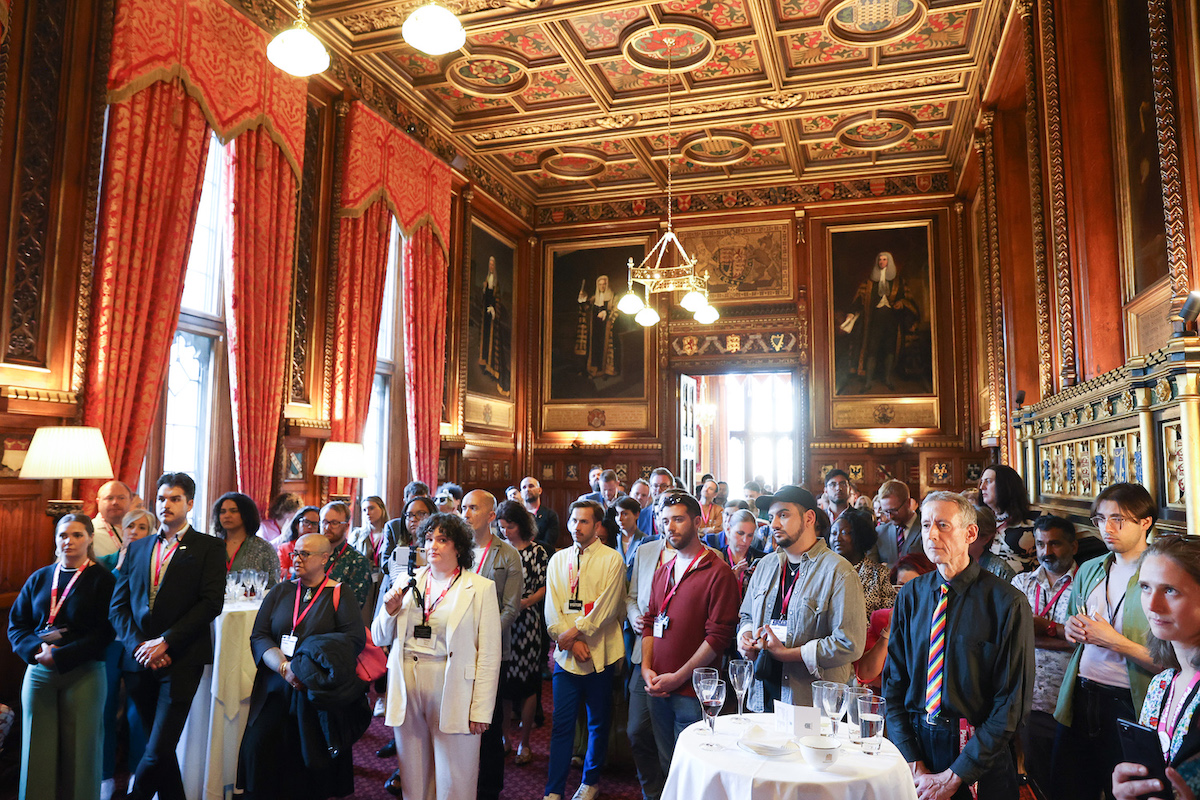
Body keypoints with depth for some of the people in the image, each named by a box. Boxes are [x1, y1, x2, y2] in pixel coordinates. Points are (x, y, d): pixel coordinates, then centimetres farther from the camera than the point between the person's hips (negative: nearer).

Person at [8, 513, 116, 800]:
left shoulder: (101, 579, -1)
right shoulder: (39, 578, 11)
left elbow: (104, 632, -8)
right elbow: (16, 624, 9)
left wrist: (60, 656, -16)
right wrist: (36, 649, -10)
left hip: (83, 674, -3)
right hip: (38, 672, 3)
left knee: (79, 748, 2)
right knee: (38, 748, 6)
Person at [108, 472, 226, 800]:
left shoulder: (208, 547, 1)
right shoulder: (137, 548, 15)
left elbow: (211, 602, -9)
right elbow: (118, 606, 10)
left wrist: (165, 642, -14)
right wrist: (139, 645, -5)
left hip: (181, 660, -5)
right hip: (139, 661, 5)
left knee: (159, 749, -10)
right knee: (158, 747, 11)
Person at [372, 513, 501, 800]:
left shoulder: (480, 588, -4)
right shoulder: (409, 583, 9)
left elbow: (489, 655, -7)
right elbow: (380, 638, 13)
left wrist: (481, 709, -12)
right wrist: (389, 611, -7)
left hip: (451, 692, -4)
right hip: (406, 688, 4)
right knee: (413, 775, 15)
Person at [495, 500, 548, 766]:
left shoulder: (537, 552, -2)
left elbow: (545, 587, -1)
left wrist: (527, 601, -16)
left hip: (526, 622, -3)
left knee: (526, 683, 3)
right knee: (502, 680, 6)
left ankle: (524, 743, 17)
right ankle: (504, 738, 22)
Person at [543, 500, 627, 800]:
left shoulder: (612, 559, -3)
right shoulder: (558, 559, 9)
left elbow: (606, 606, -11)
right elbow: (552, 608, 3)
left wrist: (575, 631, -12)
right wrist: (571, 641, -9)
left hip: (600, 653, -2)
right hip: (566, 654, 2)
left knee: (598, 723, 11)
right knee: (562, 723, 3)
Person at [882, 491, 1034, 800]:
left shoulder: (1008, 604, -12)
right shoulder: (911, 595, -1)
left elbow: (1011, 702, -12)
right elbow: (893, 682, 1)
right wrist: (913, 765, -9)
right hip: (915, 742, 3)